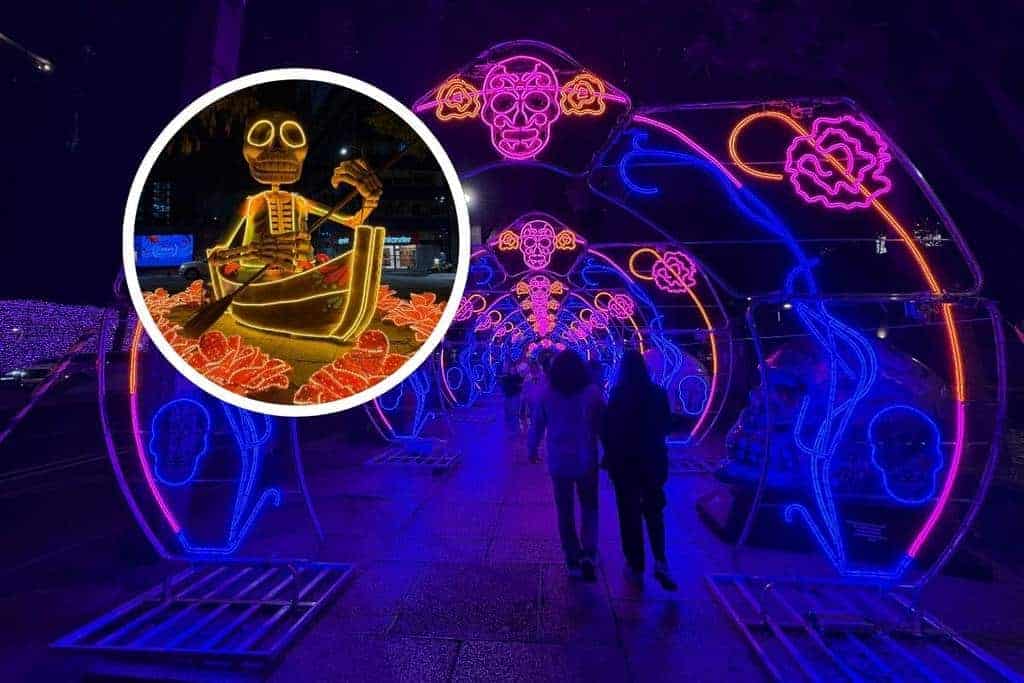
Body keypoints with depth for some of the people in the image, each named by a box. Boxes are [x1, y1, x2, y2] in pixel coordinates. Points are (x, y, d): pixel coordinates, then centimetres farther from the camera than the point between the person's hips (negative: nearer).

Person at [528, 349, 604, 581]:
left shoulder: (546, 394, -7)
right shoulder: (593, 392, -8)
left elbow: (536, 425, 1)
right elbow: (604, 426, -3)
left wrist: (532, 449, 16)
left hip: (559, 462, 1)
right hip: (586, 461, 0)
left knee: (565, 511, 14)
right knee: (589, 508, 15)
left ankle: (573, 561, 18)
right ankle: (588, 554, -2)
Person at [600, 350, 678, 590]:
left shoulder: (618, 394, -15)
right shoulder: (658, 393, -6)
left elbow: (607, 428, -9)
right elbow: (667, 426, 4)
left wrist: (610, 453, 8)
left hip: (624, 460, -2)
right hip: (653, 459, 2)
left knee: (630, 513, 12)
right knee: (653, 510, 19)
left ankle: (636, 566, 22)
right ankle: (660, 562, 7)